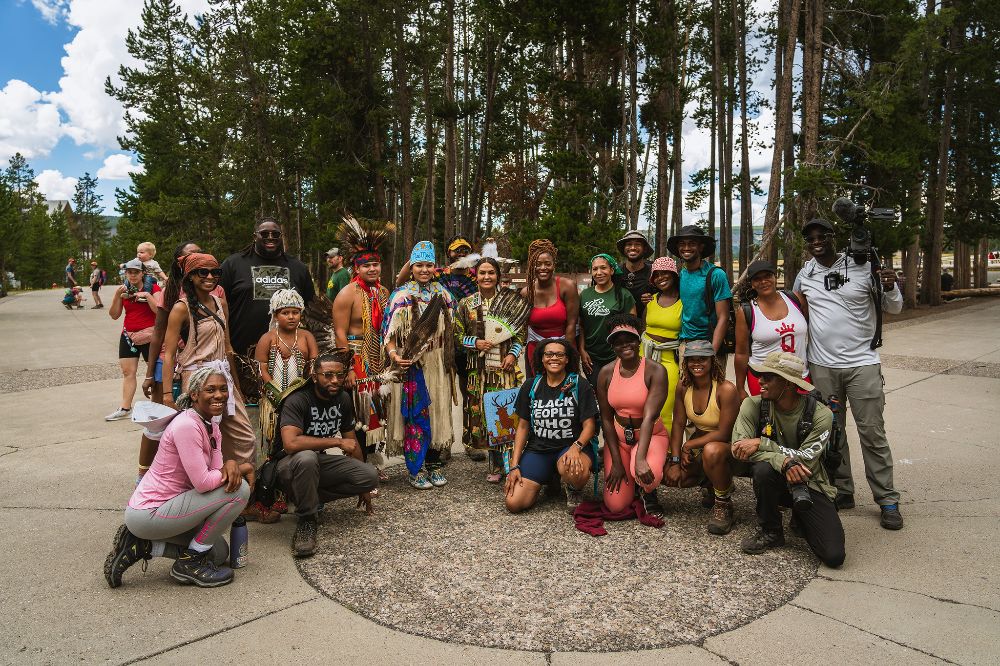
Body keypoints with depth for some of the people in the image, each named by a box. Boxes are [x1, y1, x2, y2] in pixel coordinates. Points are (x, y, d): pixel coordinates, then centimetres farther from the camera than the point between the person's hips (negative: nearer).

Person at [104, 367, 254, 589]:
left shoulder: (211, 426, 6)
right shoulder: (186, 425, -23)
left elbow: (217, 472, -2)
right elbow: (202, 483, -27)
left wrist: (230, 466, -24)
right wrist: (242, 467, -15)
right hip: (148, 513, -10)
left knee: (219, 553, 19)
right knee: (238, 489, -17)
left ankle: (142, 545, 14)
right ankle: (191, 562, -3)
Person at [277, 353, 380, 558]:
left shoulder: (344, 399, 0)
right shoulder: (297, 401, -21)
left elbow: (351, 440, 9)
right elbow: (290, 443, -36)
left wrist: (363, 487, 12)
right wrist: (337, 442, -28)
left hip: (320, 461, 6)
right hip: (290, 466, -6)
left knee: (371, 476, -16)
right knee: (306, 457, -41)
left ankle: (312, 496, -1)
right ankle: (307, 519, -19)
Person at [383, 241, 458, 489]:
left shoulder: (444, 295, 10)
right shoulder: (401, 297, -2)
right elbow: (389, 331, -5)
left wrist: (450, 361, 12)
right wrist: (393, 354, -21)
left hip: (439, 366, 4)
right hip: (412, 366, -4)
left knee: (438, 413, 8)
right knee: (416, 415, -3)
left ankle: (434, 464, 21)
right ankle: (416, 470, 9)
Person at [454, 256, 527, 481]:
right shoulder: (466, 304, 7)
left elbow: (521, 331, 6)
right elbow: (458, 335, 10)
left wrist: (513, 353, -8)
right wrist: (475, 343, -8)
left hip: (506, 365, -1)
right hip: (479, 368, 2)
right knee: (484, 413, 3)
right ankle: (496, 465, 17)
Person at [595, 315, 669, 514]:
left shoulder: (655, 371, -18)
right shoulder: (606, 373, -7)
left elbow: (649, 416, -27)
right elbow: (606, 419, -4)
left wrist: (640, 458, -37)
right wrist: (616, 462, -8)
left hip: (651, 436, -3)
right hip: (618, 437, 3)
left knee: (647, 474, -36)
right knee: (615, 505, -6)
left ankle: (649, 494, 4)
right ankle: (630, 479, 30)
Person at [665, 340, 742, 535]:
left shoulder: (726, 389, -23)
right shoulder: (683, 387, -6)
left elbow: (723, 434, -23)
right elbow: (678, 424, -4)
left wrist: (689, 445, -17)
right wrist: (675, 460, -11)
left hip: (728, 447, -6)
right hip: (699, 445, 6)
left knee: (712, 451, -39)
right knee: (670, 474, -13)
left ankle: (724, 504, -13)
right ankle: (709, 482, 18)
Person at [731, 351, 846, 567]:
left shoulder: (820, 414, -15)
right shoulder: (753, 405, -12)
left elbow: (805, 459, -23)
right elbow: (738, 447, -23)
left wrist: (761, 443, -28)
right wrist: (783, 461, -35)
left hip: (809, 485, 0)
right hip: (776, 482, 1)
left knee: (834, 556, -16)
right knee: (763, 468, -36)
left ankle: (800, 518, 18)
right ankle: (770, 532, -9)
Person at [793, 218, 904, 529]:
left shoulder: (863, 266, -3)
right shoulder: (805, 273, 6)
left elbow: (894, 308, 4)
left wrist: (890, 288, -17)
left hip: (862, 364, -3)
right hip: (821, 366, 3)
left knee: (872, 433, 0)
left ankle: (887, 500, 11)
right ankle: (842, 492, 23)